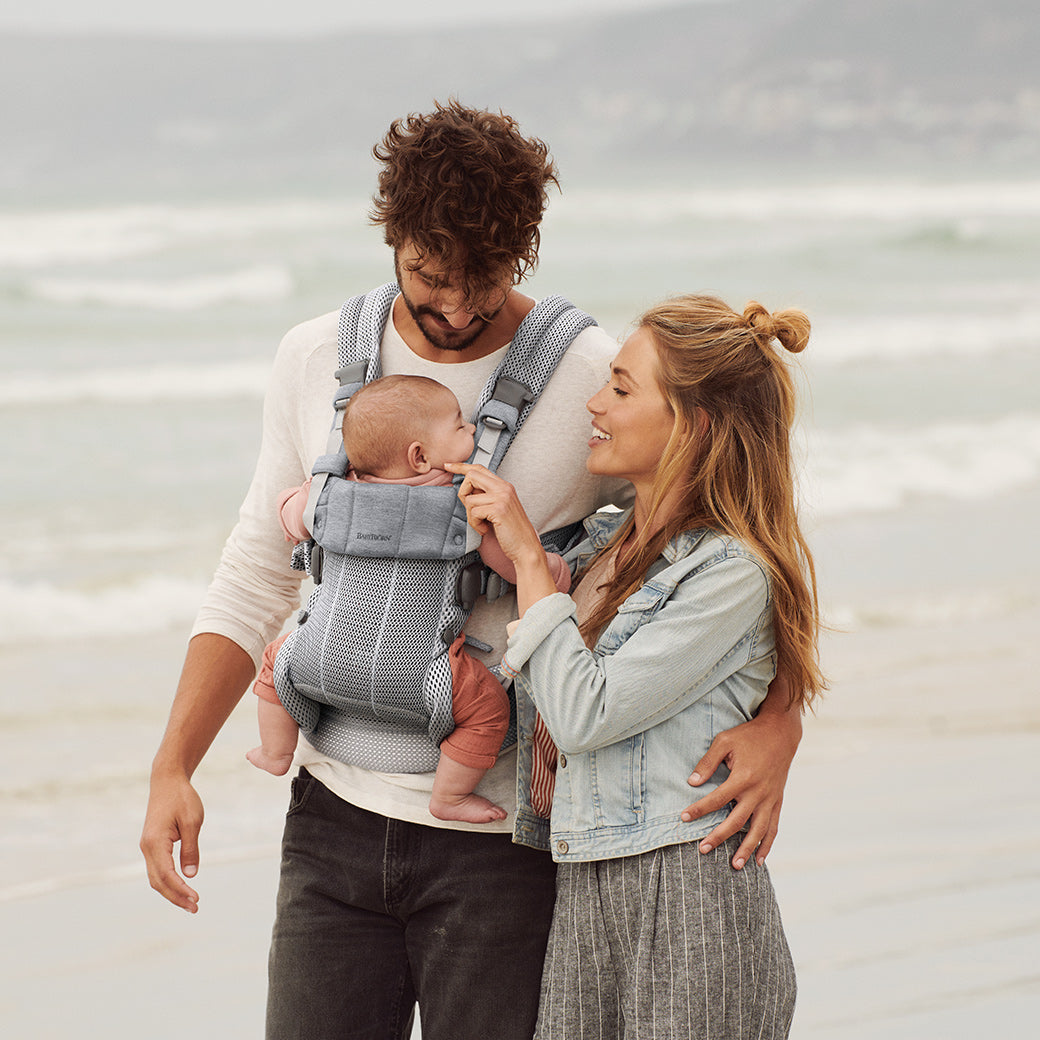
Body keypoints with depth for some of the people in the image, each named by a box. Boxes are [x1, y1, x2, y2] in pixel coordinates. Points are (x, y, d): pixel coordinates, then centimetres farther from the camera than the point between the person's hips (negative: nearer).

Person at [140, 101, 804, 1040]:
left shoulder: (597, 382, -7)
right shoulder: (316, 361, 4)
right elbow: (255, 584, 11)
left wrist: (778, 721, -22)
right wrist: (173, 767, 1)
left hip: (499, 839, -3)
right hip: (335, 818, 3)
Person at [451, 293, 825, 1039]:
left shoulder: (731, 572, -11)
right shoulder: (606, 543, 13)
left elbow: (582, 716, -15)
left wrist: (526, 557, -8)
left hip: (688, 908, -7)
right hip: (587, 900, 7)